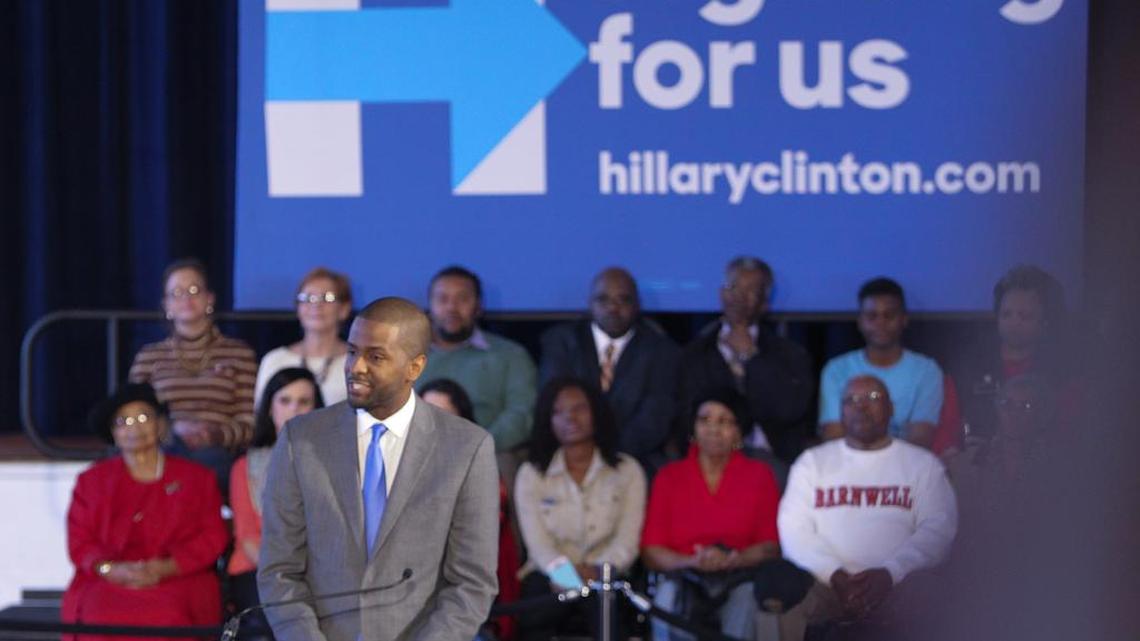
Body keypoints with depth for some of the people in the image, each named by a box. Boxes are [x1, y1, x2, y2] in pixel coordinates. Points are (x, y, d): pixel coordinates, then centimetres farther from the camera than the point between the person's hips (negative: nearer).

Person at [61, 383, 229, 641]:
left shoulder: (196, 478, 17)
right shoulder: (91, 481, 21)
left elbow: (213, 537, 7)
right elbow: (79, 542, 11)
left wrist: (166, 568, -10)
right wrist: (112, 569, -12)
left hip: (179, 579, -1)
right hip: (108, 582, 1)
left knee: (167, 617, -35)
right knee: (101, 617, -34)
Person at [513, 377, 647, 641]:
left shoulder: (627, 471, 13)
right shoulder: (531, 475, 15)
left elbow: (627, 540, 1)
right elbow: (536, 540, 1)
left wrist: (595, 572, -20)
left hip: (603, 579, 0)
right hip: (550, 578, 0)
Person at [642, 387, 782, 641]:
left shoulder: (759, 475, 13)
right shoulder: (668, 477, 14)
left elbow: (771, 546, 4)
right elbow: (651, 551, 5)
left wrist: (731, 560, -16)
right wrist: (693, 562, -14)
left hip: (740, 580, 0)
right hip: (683, 581, 0)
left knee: (745, 601, -34)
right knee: (670, 598, -33)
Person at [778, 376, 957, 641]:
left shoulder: (922, 463, 14)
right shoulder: (812, 461, 17)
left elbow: (938, 528, 0)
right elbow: (793, 528, 6)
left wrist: (889, 573, -18)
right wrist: (834, 573, -13)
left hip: (898, 583, -1)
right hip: (825, 580, 1)